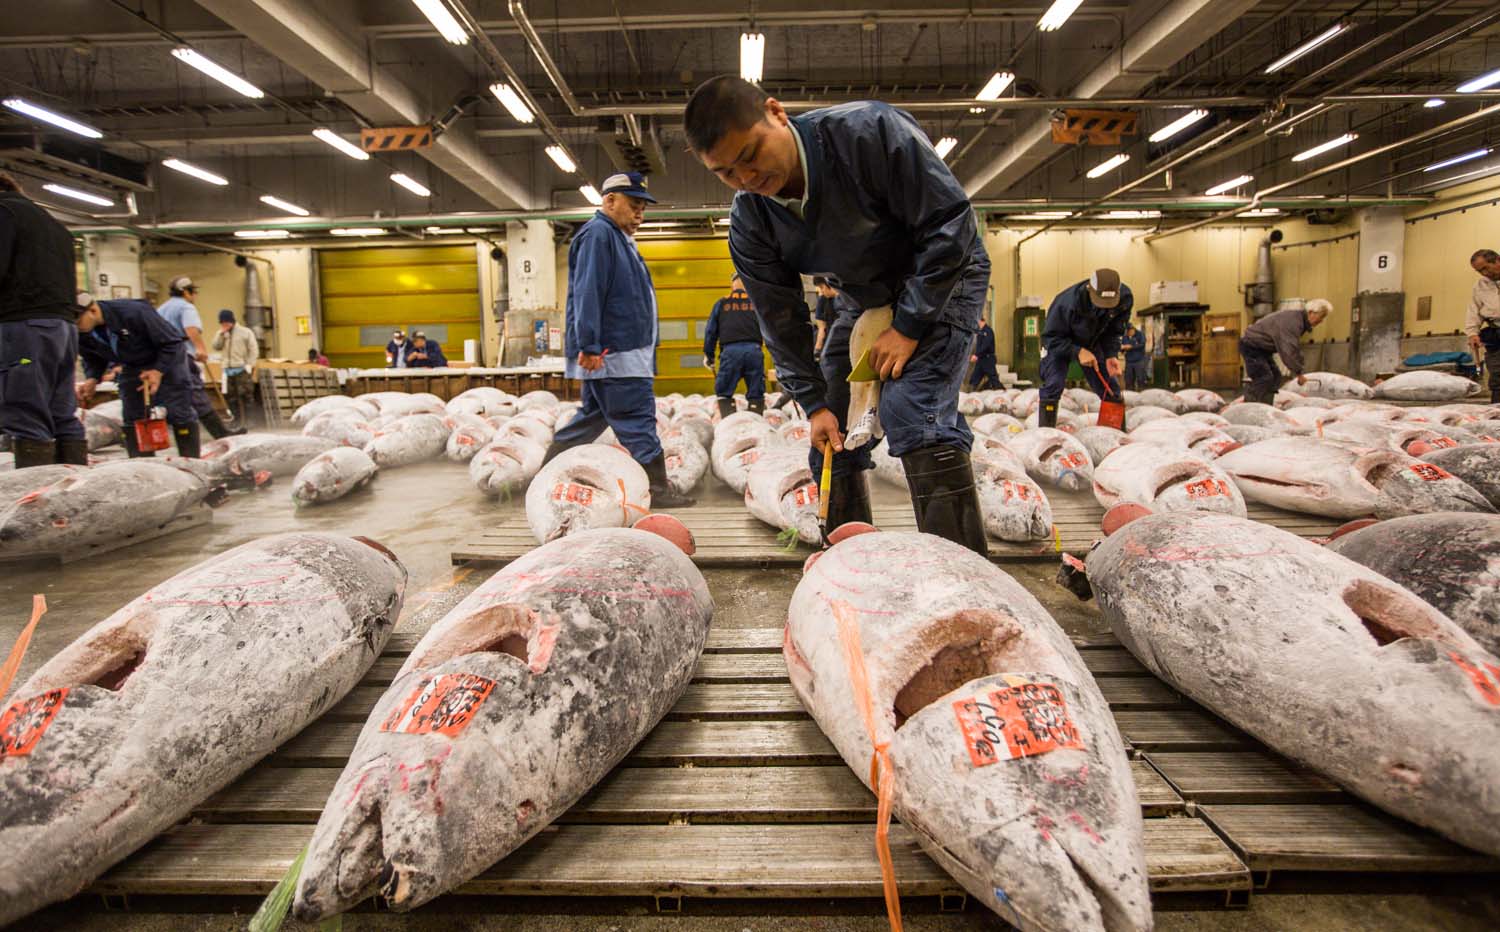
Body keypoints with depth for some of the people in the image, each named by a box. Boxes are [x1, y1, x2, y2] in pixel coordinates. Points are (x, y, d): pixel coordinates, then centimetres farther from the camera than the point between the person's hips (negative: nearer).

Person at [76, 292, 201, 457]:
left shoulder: (133, 312, -34)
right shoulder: (81, 335, -14)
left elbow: (171, 342, -25)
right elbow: (93, 360, 5)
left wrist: (158, 371, -30)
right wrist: (92, 379, -15)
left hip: (167, 359, -6)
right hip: (131, 366, 6)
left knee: (178, 413, -9)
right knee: (131, 417, 1)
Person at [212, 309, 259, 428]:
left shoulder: (245, 332, 0)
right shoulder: (221, 334, 15)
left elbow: (254, 350, -4)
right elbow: (216, 347, 1)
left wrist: (250, 365, -11)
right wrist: (221, 334, -7)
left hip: (242, 368, -5)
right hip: (227, 369, 5)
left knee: (245, 394, -7)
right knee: (230, 396, 5)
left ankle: (246, 420, 0)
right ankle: (237, 420, 13)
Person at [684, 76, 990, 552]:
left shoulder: (870, 131, -29)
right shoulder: (748, 223, -13)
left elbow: (951, 223, -25)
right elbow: (781, 317, -4)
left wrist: (909, 326, -25)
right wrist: (814, 401, -8)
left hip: (940, 279, -5)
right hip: (867, 300, 6)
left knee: (914, 412, -27)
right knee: (833, 435, 1)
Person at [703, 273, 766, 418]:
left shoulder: (721, 304, 13)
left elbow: (711, 331, 11)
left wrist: (708, 355, 19)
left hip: (730, 351, -1)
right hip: (753, 350, 1)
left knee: (724, 393, 7)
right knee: (756, 394, 7)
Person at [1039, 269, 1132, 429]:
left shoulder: (1125, 298, -23)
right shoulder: (1068, 302, -38)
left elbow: (1114, 332, -9)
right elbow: (1051, 337, -27)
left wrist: (1112, 355, -27)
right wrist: (1078, 351, -38)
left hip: (1092, 343, 5)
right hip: (1059, 342, -4)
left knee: (1111, 388, 2)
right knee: (1053, 386, -20)